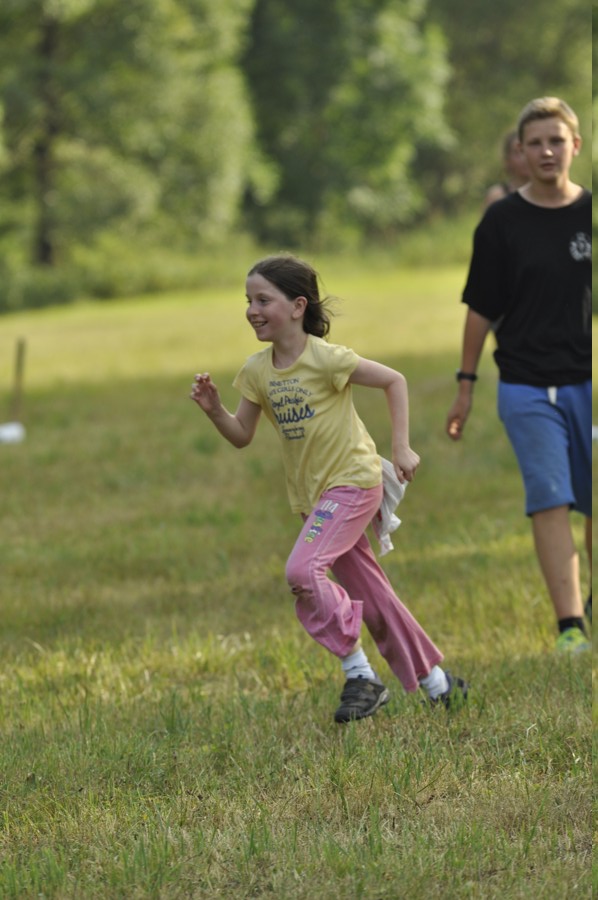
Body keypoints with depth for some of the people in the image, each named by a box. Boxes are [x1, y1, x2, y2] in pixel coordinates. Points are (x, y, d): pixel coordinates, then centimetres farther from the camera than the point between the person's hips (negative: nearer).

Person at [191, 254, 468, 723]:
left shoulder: (324, 358, -18)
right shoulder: (257, 370, 1)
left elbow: (394, 380, -11)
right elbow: (242, 435, 6)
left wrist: (402, 447, -14)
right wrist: (214, 410, -13)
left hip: (352, 482, -8)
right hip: (312, 493, 8)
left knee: (303, 570, -25)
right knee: (372, 596, 11)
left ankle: (360, 675, -15)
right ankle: (436, 682, 23)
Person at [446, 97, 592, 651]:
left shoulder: (591, 214, 3)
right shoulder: (502, 221, 0)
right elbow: (481, 309, 6)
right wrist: (465, 384, 6)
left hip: (588, 383, 2)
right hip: (527, 388, -2)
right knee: (551, 501, -10)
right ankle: (570, 627, -14)